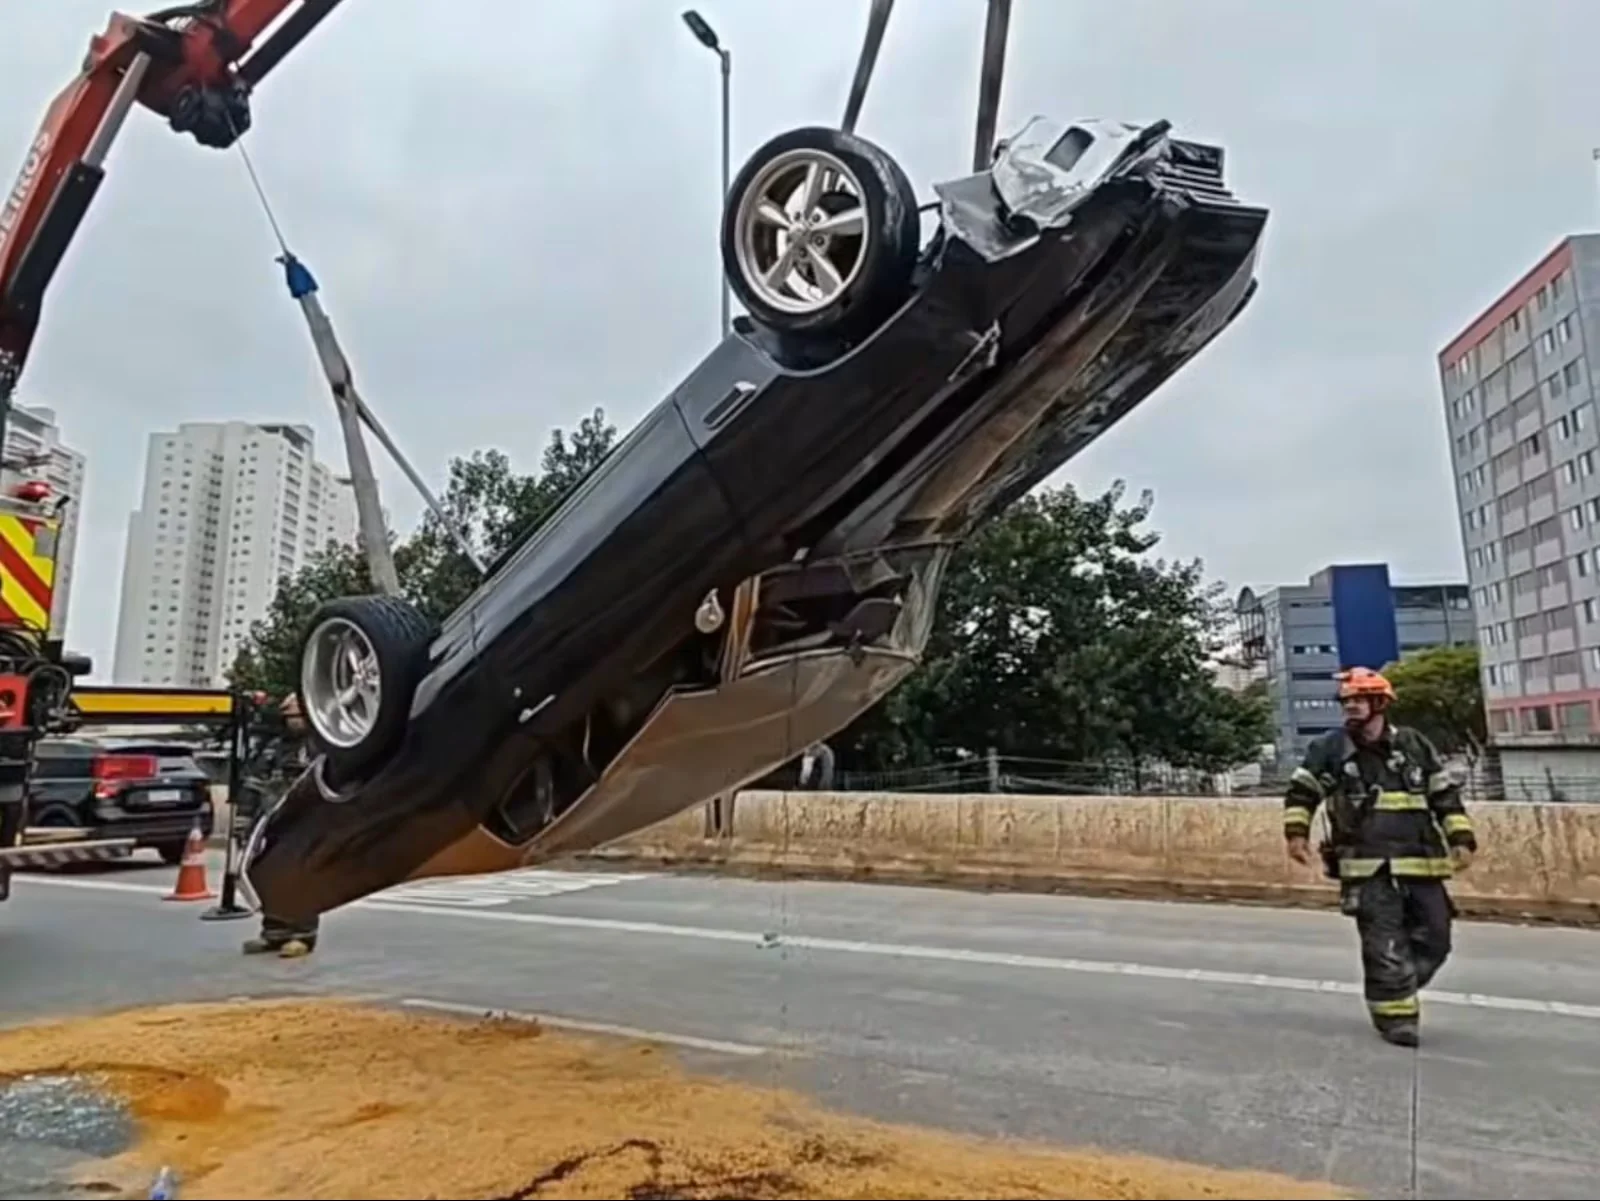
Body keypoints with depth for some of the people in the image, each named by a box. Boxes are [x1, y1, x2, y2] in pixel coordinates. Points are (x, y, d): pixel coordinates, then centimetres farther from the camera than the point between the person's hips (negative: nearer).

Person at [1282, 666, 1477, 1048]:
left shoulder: (1415, 745, 7)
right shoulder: (1330, 749, 1)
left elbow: (1446, 796, 13)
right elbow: (1301, 792, 7)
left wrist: (1462, 839, 5)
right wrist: (1296, 831, -4)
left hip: (1421, 864, 3)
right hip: (1367, 868, -3)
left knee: (1433, 940, 8)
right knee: (1386, 947, -5)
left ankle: (1394, 992, 29)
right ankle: (1396, 1015, 6)